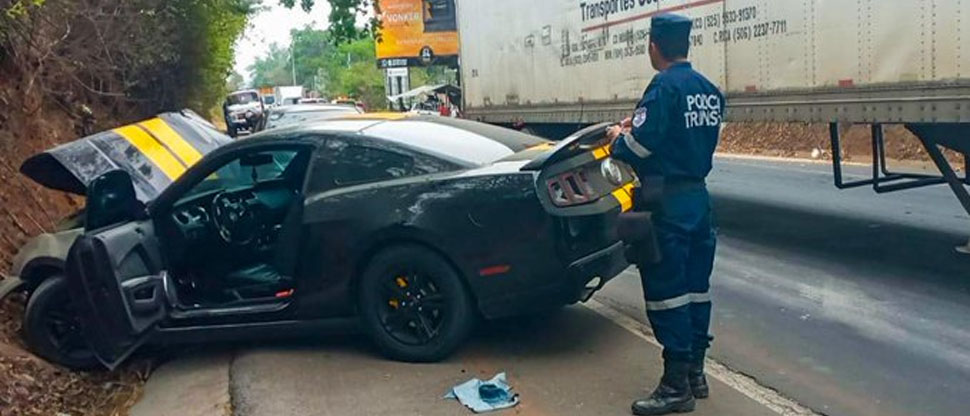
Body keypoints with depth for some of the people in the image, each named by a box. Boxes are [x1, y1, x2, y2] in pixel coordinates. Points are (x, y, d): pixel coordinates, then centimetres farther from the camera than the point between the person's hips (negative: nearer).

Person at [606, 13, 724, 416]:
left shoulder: (664, 87, -15)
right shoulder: (708, 90, 10)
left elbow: (640, 148, -20)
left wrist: (618, 137, 1)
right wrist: (640, 125, 16)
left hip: (667, 204, -8)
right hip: (698, 197, 9)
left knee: (666, 292, -1)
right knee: (695, 288, 14)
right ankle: (695, 372, 25)